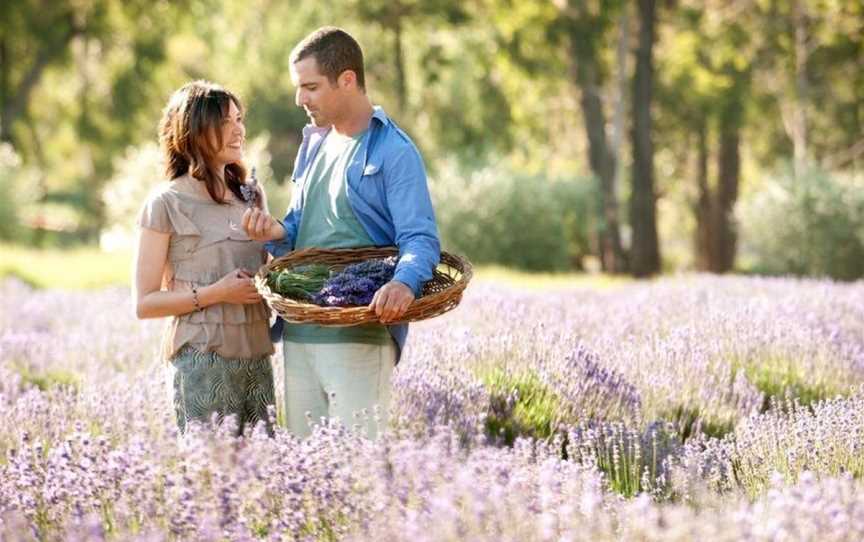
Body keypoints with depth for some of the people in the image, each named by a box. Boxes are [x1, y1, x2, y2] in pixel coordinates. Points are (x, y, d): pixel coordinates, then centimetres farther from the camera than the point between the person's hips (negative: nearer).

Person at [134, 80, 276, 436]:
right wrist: (215, 293, -14)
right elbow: (144, 303, -4)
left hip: (256, 355, 5)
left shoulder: (252, 196, 14)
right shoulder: (167, 203, -3)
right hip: (202, 357, -5)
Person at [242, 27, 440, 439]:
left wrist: (405, 282, -37)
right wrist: (276, 233, 0)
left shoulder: (393, 151, -7)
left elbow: (421, 239, -15)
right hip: (298, 335, 8)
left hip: (359, 337, -8)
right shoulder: (313, 145, 18)